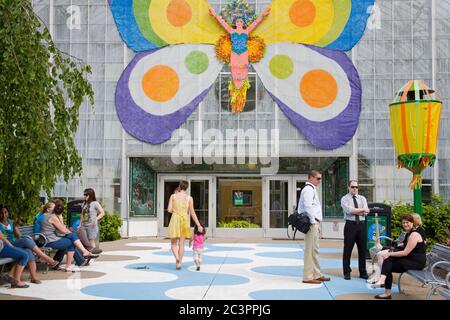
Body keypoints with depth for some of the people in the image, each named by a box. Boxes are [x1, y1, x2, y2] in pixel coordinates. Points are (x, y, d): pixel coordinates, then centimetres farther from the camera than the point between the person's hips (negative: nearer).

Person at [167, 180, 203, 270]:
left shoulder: (173, 196, 0)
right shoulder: (189, 198, 0)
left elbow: (169, 210, -4)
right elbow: (192, 213, -3)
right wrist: (199, 225, -1)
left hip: (175, 220, -1)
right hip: (184, 220, 1)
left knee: (173, 243, 8)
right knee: (181, 244, 9)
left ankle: (177, 258, -18)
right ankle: (179, 262, 8)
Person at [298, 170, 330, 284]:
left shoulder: (311, 189, 20)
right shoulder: (308, 189, -12)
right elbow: (308, 206, -21)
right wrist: (313, 222, -18)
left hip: (314, 223, 10)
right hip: (312, 223, -10)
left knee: (314, 250, 15)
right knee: (310, 250, -7)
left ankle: (316, 274, 23)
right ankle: (308, 277, -3)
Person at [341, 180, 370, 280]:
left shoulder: (362, 198, 14)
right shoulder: (344, 199, 2)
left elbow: (366, 212, -1)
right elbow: (349, 210, -16)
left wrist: (354, 211, -11)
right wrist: (362, 209, -9)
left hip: (361, 224, 4)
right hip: (350, 225, -4)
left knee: (362, 249, 7)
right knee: (347, 249, 0)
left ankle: (363, 272, 16)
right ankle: (347, 272, 9)